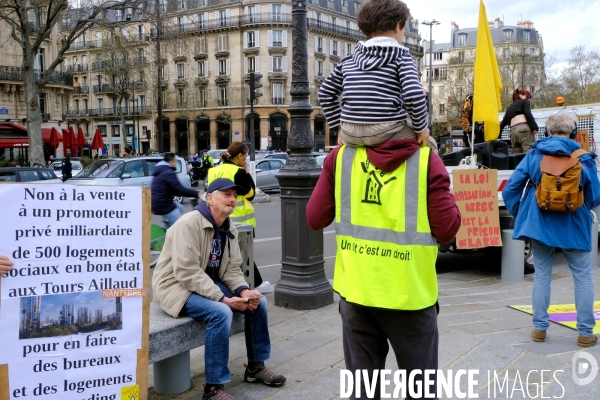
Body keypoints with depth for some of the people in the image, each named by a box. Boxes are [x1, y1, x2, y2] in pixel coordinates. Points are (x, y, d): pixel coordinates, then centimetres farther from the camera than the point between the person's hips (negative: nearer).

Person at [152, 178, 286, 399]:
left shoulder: (229, 228, 4)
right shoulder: (189, 223, -22)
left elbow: (232, 268, 4)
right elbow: (187, 272, -28)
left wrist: (243, 290, -17)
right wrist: (223, 298, -30)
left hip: (210, 283, 8)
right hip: (176, 286, -8)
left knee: (258, 302, -3)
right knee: (221, 312, -32)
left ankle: (256, 366, 15)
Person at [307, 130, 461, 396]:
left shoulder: (340, 157, -3)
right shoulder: (426, 160, -10)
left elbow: (315, 219, 2)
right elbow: (447, 230, -8)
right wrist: (445, 193, 8)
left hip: (355, 290, 3)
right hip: (409, 292, -2)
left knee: (362, 386, 16)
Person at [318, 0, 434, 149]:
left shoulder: (348, 61, 15)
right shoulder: (402, 58, 1)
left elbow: (326, 93, 19)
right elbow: (413, 96, -14)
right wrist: (420, 128, -1)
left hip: (351, 136, 4)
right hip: (386, 133, -4)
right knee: (429, 144, 23)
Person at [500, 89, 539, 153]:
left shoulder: (510, 107, 32)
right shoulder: (525, 101, 15)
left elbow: (503, 123, 32)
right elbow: (528, 114, -5)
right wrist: (534, 127, -10)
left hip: (513, 131, 6)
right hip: (524, 128, -6)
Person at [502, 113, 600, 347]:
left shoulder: (534, 155, -1)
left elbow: (510, 189, -3)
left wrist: (519, 214, 11)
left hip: (539, 224, 2)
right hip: (573, 226, -1)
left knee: (542, 275, 11)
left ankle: (539, 328, 15)